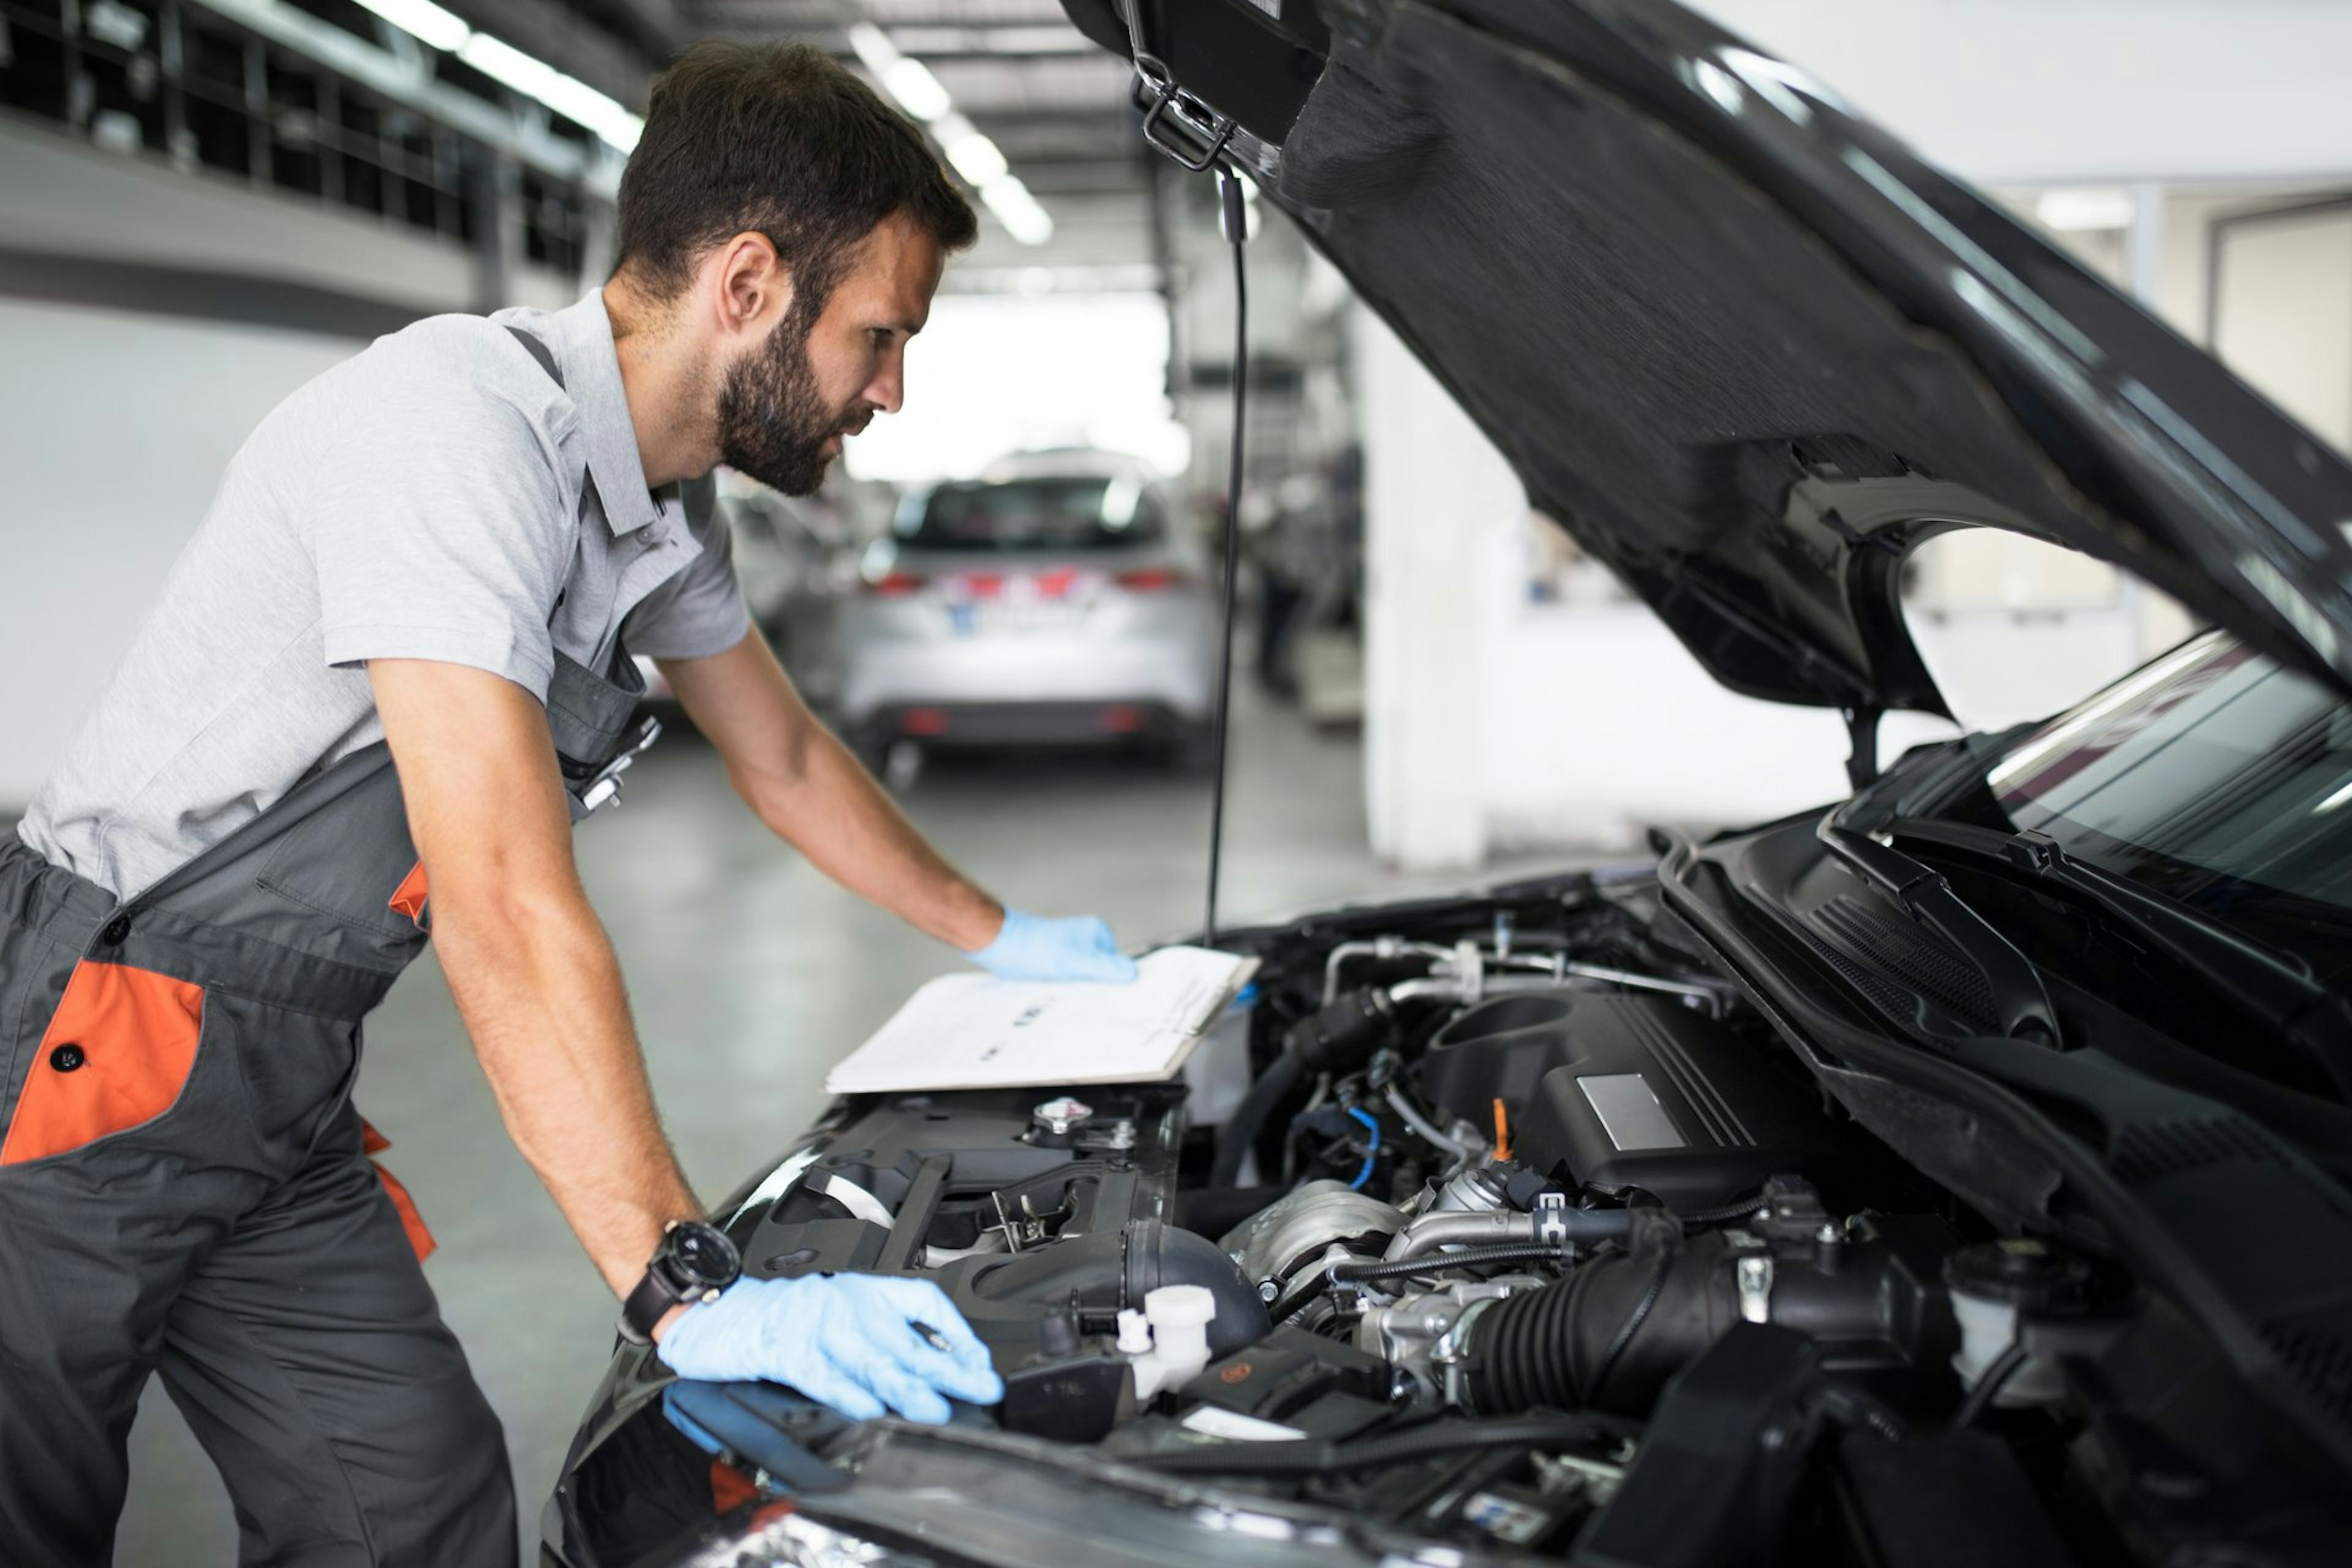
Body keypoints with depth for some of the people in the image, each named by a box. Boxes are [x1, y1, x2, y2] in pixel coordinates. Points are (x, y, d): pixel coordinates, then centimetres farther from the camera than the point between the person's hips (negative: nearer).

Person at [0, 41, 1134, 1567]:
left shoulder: (667, 507, 5)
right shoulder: (462, 422, -25)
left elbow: (786, 759, 23)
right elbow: (508, 910, -31)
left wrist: (1001, 937, 30)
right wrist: (690, 1295, -32)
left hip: (277, 1094, 9)